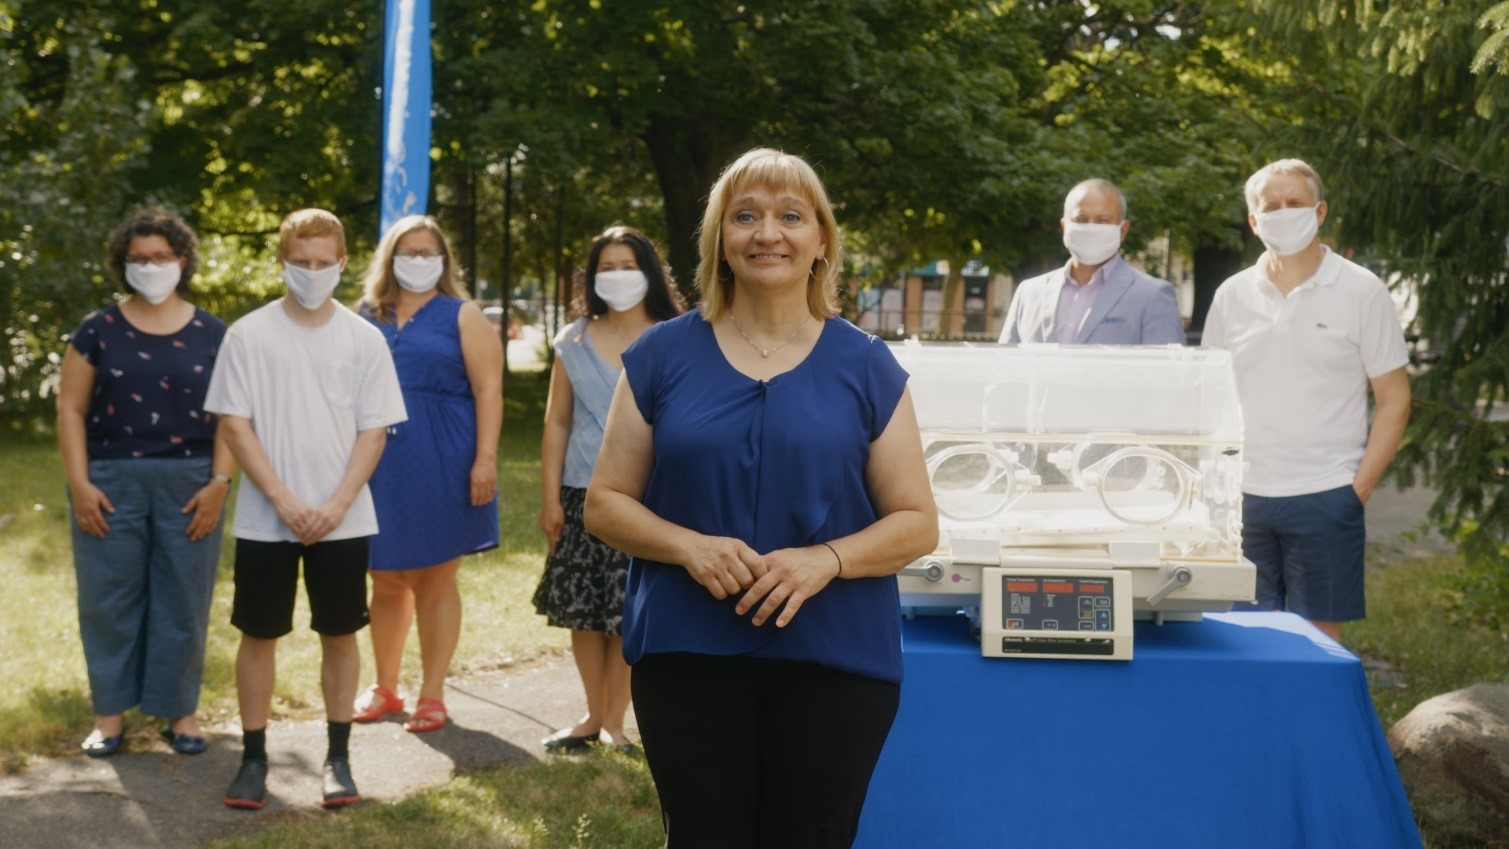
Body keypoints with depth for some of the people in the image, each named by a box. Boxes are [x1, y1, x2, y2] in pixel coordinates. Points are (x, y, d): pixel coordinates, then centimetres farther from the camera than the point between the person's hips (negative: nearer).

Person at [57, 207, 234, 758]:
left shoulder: (211, 334, 6)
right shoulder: (98, 331, 4)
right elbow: (71, 409, 3)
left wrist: (219, 483, -7)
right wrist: (79, 483, -7)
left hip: (189, 484, 0)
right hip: (111, 483, 0)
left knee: (183, 601, 4)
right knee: (109, 600, 3)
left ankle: (180, 711, 14)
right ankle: (110, 713, 12)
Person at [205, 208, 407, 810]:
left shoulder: (364, 339, 1)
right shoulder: (249, 335, -2)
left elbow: (374, 430, 0)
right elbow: (235, 424, -4)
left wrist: (337, 505, -11)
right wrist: (284, 500, -12)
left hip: (343, 520, 1)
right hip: (265, 519, -1)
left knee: (339, 635, 7)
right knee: (258, 635, 5)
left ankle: (338, 758, 17)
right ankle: (253, 758, 15)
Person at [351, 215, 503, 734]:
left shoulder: (462, 317, 2)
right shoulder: (367, 318, 11)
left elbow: (488, 389, -5)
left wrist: (485, 459, -14)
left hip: (440, 467, -3)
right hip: (380, 467, 3)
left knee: (435, 580, 2)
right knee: (385, 580, 9)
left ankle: (432, 695, 11)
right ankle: (383, 689, 23)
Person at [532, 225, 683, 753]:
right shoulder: (574, 343, 8)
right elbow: (556, 423, 9)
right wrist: (550, 497, 3)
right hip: (583, 493, 3)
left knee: (630, 614, -2)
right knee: (581, 609, 6)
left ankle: (614, 721, 10)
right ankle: (593, 716, 20)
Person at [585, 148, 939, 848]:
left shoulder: (866, 367, 2)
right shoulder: (662, 356, 4)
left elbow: (917, 523, 2)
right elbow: (605, 502, 5)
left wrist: (826, 560, -17)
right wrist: (689, 546, -15)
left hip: (836, 660, 0)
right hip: (687, 656, 0)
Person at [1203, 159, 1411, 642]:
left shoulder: (1359, 291, 0)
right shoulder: (1232, 295, 9)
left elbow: (1393, 398, 1)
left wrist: (1361, 487, -8)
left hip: (1324, 497, -3)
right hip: (1241, 499, 3)